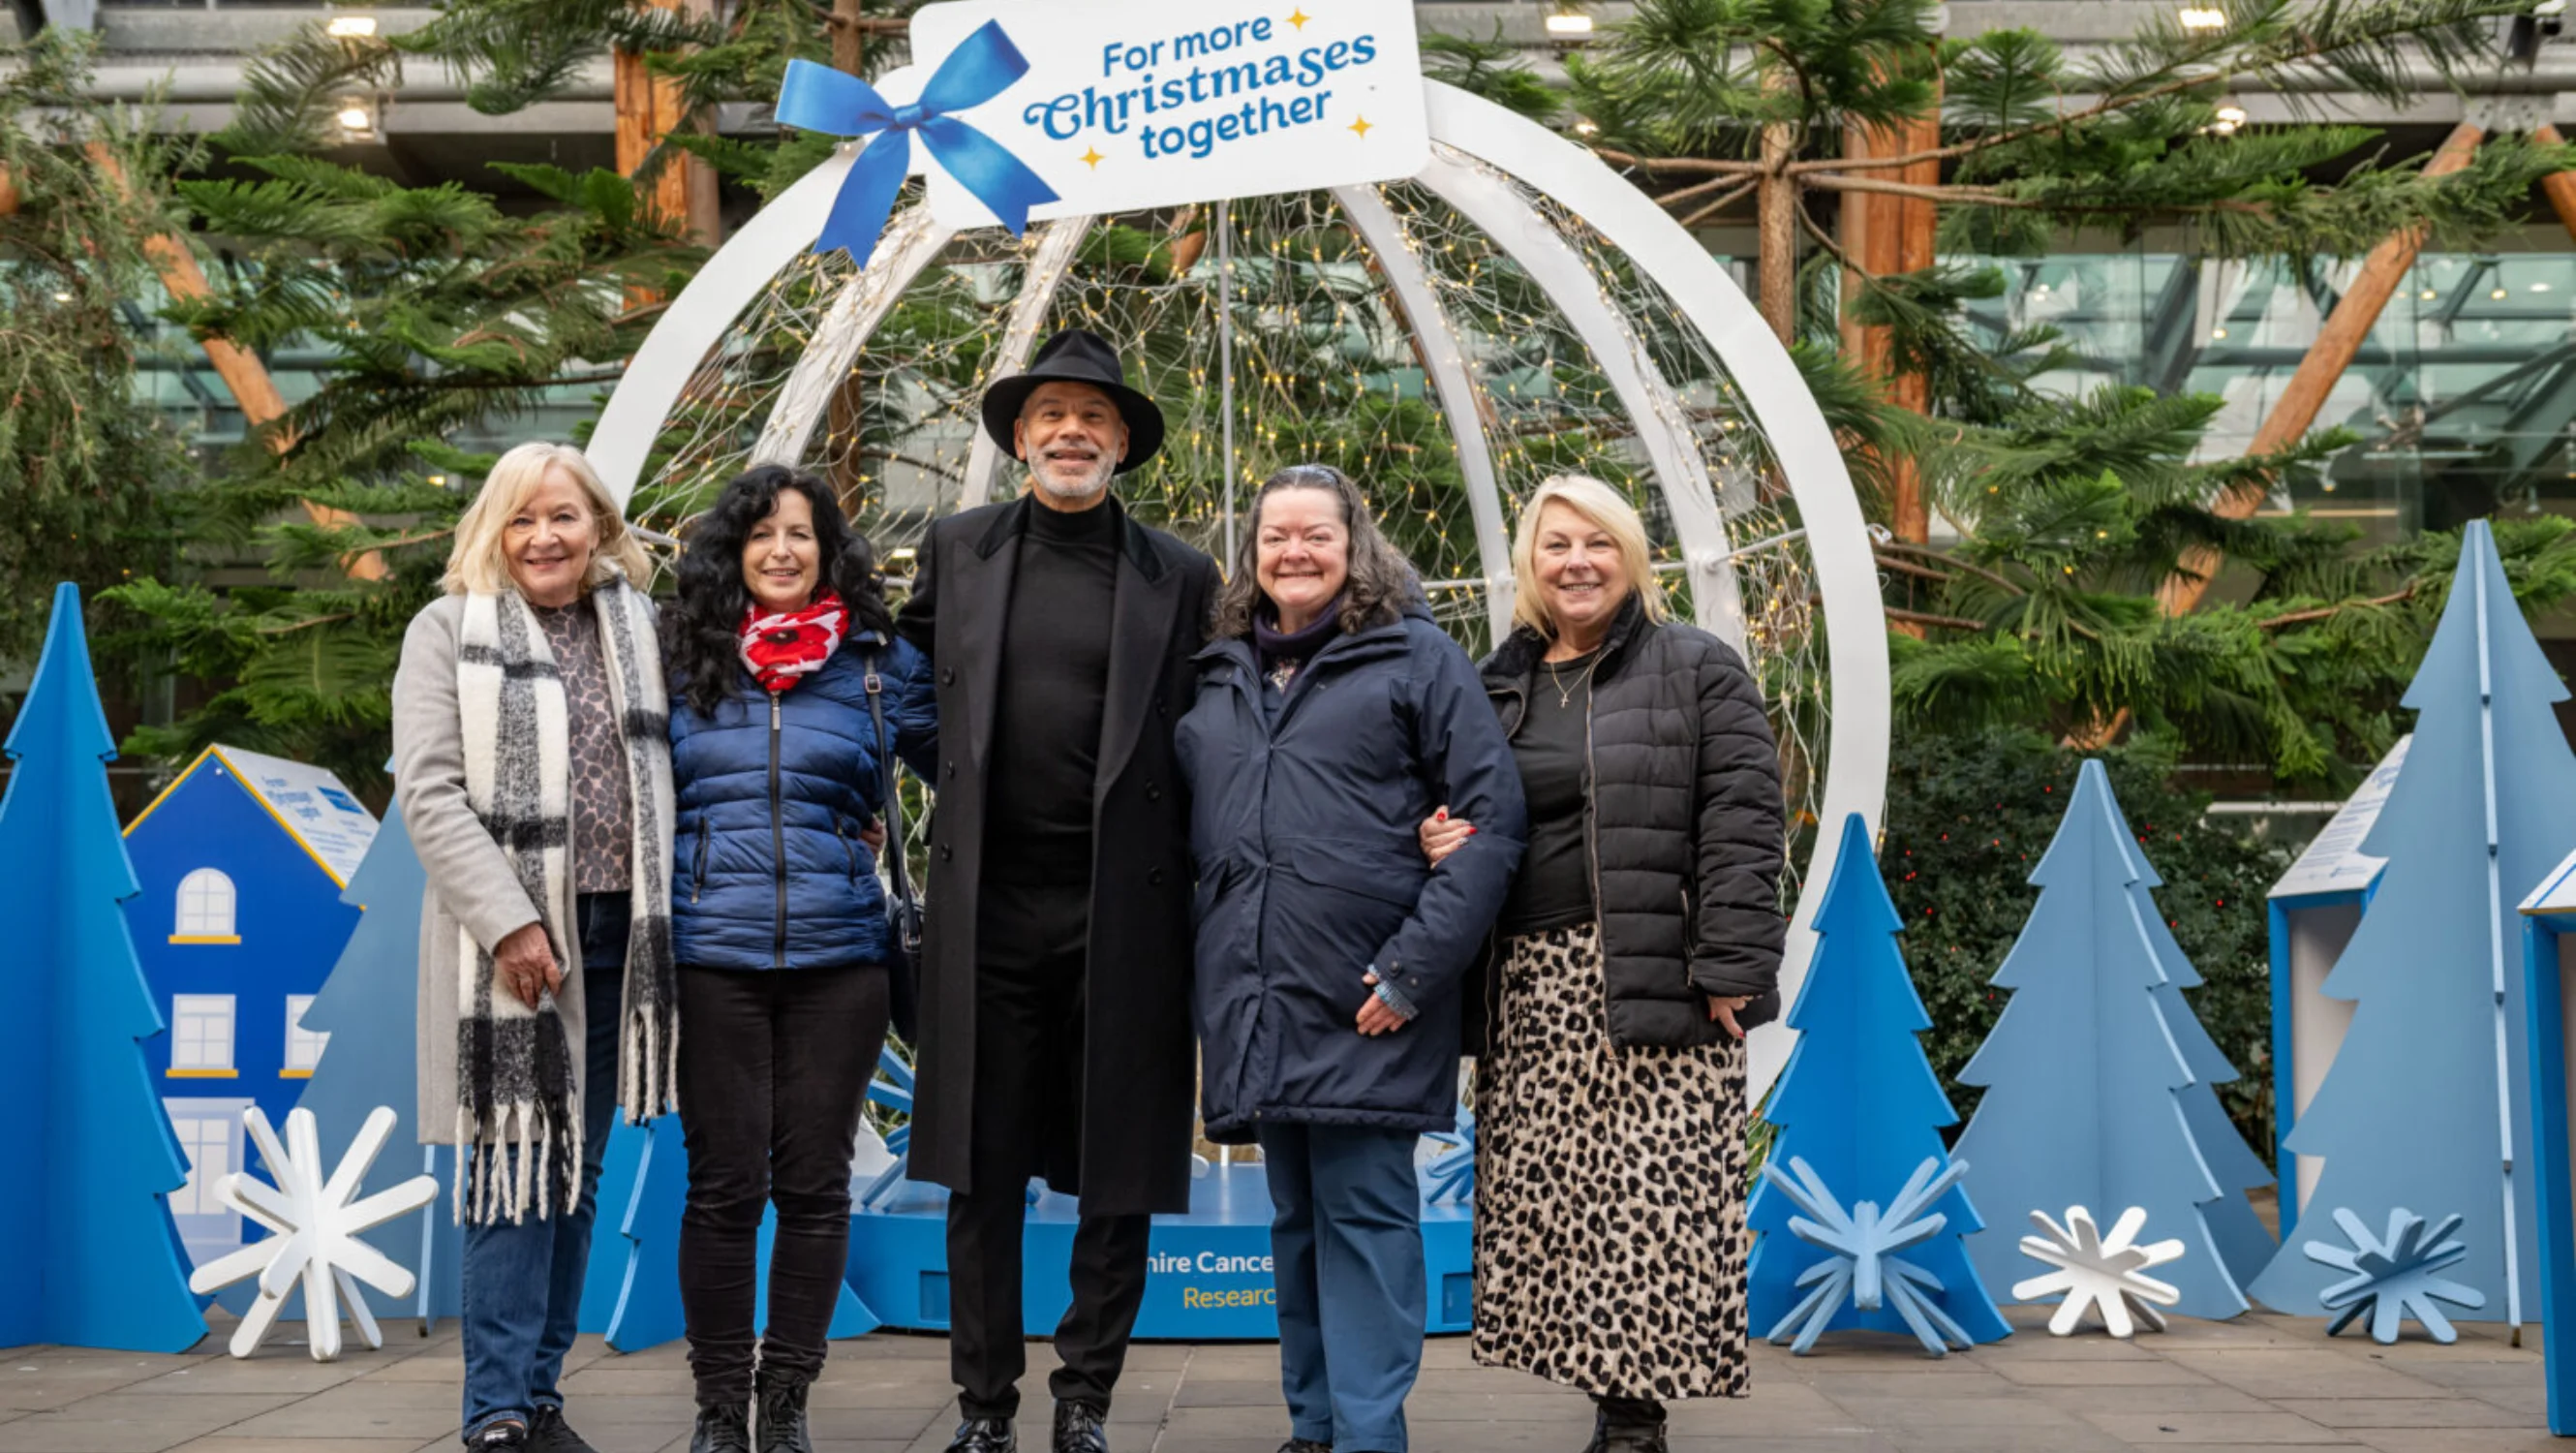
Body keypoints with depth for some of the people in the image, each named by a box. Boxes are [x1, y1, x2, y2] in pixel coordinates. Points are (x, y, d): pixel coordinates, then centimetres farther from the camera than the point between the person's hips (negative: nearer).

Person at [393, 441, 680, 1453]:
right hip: (509, 937, -4)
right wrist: (507, 922, -14)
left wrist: (666, 916, 3)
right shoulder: (449, 631, 2)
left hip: (617, 932, 4)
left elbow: (665, 771, 16)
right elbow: (428, 790, -6)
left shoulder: (639, 630, 14)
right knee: (513, 1162, -6)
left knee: (577, 1168, 8)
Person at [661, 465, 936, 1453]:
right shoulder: (683, 659, 7)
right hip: (712, 955, 0)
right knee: (722, 1186, 2)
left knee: (814, 1184, 5)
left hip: (838, 957, 0)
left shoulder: (880, 663, 6)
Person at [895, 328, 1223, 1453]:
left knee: (1120, 1171, 5)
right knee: (981, 1168, 6)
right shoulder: (958, 551, 9)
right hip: (988, 907, 1)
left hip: (1125, 914, -1)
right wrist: (966, 786, 13)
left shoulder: (1178, 575, 5)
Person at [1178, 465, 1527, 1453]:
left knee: (1364, 1214, -4)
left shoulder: (1418, 657, -1)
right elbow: (1193, 829, 21)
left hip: (1367, 1000, -5)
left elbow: (1492, 817, -7)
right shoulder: (1221, 676, 15)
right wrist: (1206, 969, 6)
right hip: (1256, 1000, 5)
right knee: (1295, 1215, 13)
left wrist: (1417, 966, -14)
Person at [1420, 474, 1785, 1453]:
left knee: (1657, 1198, -7)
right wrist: (1439, 844, 2)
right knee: (1539, 1199, 0)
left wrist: (1730, 969, -13)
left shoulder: (1697, 670, 4)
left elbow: (1741, 824, -4)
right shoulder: (1497, 687, 18)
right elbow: (1462, 815, 27)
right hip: (1531, 988, 5)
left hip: (1655, 985, -4)